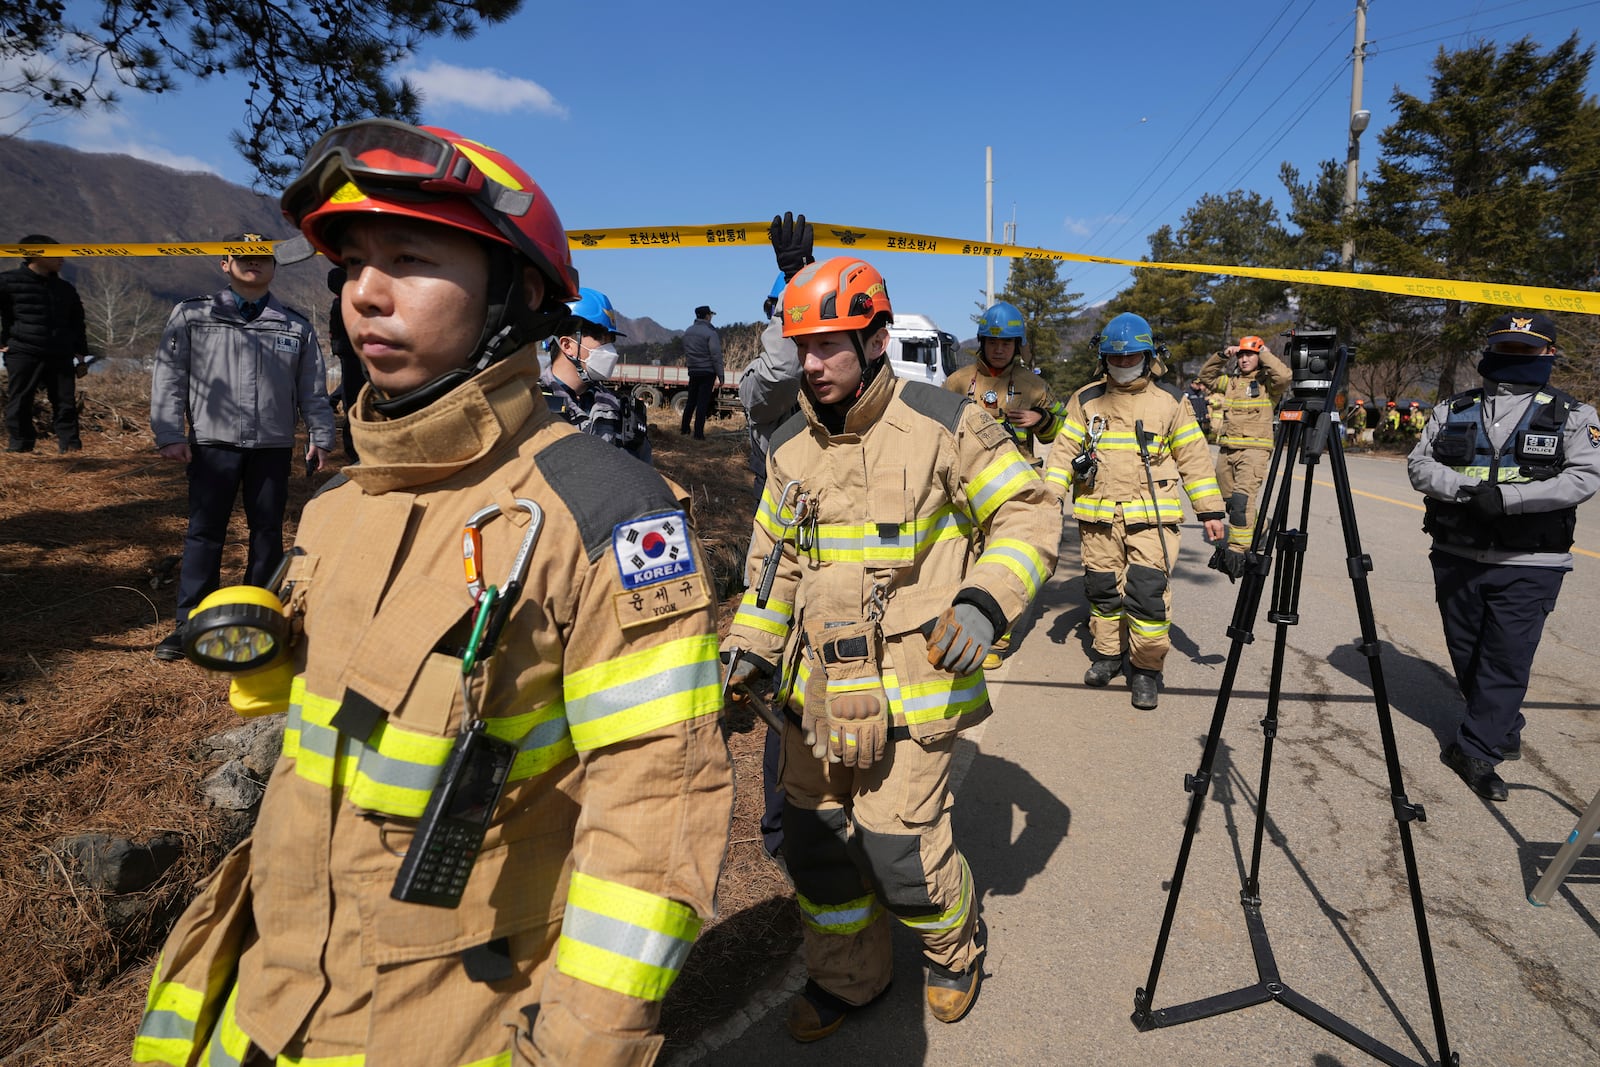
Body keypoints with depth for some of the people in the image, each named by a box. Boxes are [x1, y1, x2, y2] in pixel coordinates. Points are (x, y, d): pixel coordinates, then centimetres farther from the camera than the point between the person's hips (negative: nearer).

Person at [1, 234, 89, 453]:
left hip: (60, 356, 4)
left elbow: (77, 324, 19)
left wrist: (81, 357, 14)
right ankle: (18, 447, 5)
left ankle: (71, 447, 5)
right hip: (23, 355, -4)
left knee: (66, 403, 2)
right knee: (19, 403, -1)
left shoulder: (65, 289, 16)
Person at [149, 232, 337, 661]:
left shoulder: (296, 326, 11)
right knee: (204, 532, 1)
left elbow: (313, 389, 13)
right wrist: (170, 435, -3)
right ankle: (190, 623, 8)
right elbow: (168, 377, 4)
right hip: (213, 442, -1)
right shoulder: (192, 316, 7)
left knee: (268, 532, 6)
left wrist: (320, 438, 7)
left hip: (274, 446, 1)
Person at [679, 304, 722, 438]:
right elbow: (716, 355, -16)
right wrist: (719, 376, -16)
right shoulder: (710, 333, -12)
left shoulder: (688, 332, 11)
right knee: (702, 403, -3)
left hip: (693, 371, 6)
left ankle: (684, 428, 23)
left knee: (691, 401, 18)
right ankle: (698, 433, -2)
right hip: (707, 371, -6)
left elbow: (685, 351, 16)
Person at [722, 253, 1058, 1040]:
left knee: (901, 855, -1)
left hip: (908, 690, -5)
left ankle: (953, 947, 34)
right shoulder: (790, 449, 8)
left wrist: (985, 602, -19)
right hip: (814, 693, 5)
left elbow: (1030, 514, -4)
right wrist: (750, 649, 8)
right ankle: (846, 976, 40)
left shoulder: (945, 426, -8)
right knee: (816, 847, 13)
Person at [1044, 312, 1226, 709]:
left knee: (1148, 594, -9)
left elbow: (1194, 458, 8)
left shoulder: (1170, 402, 7)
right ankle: (1109, 654, 30)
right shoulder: (1086, 400, 8)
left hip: (1152, 517, -2)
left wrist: (1210, 511, 5)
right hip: (1097, 516, 2)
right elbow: (1064, 451, 5)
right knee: (1103, 590, 11)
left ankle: (1146, 669, 6)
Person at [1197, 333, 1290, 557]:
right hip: (1227, 448, 6)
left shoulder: (1266, 382, 1)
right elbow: (1206, 376, 23)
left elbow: (1284, 376, -18)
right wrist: (1221, 356, 10)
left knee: (1242, 498, -19)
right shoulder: (1231, 381, 17)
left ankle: (1238, 548, -20)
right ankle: (1255, 531, 35)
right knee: (1229, 500, 12)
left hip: (1254, 448, -6)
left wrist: (1265, 354, -6)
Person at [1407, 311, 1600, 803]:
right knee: (1466, 654, 13)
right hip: (1457, 555, 3)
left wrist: (1507, 497, -23)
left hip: (1529, 564, -3)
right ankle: (1504, 731, 34)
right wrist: (1465, 489, -18)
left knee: (1506, 659, -4)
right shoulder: (1452, 409, 8)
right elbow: (1419, 464, 1)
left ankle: (1476, 750, 6)